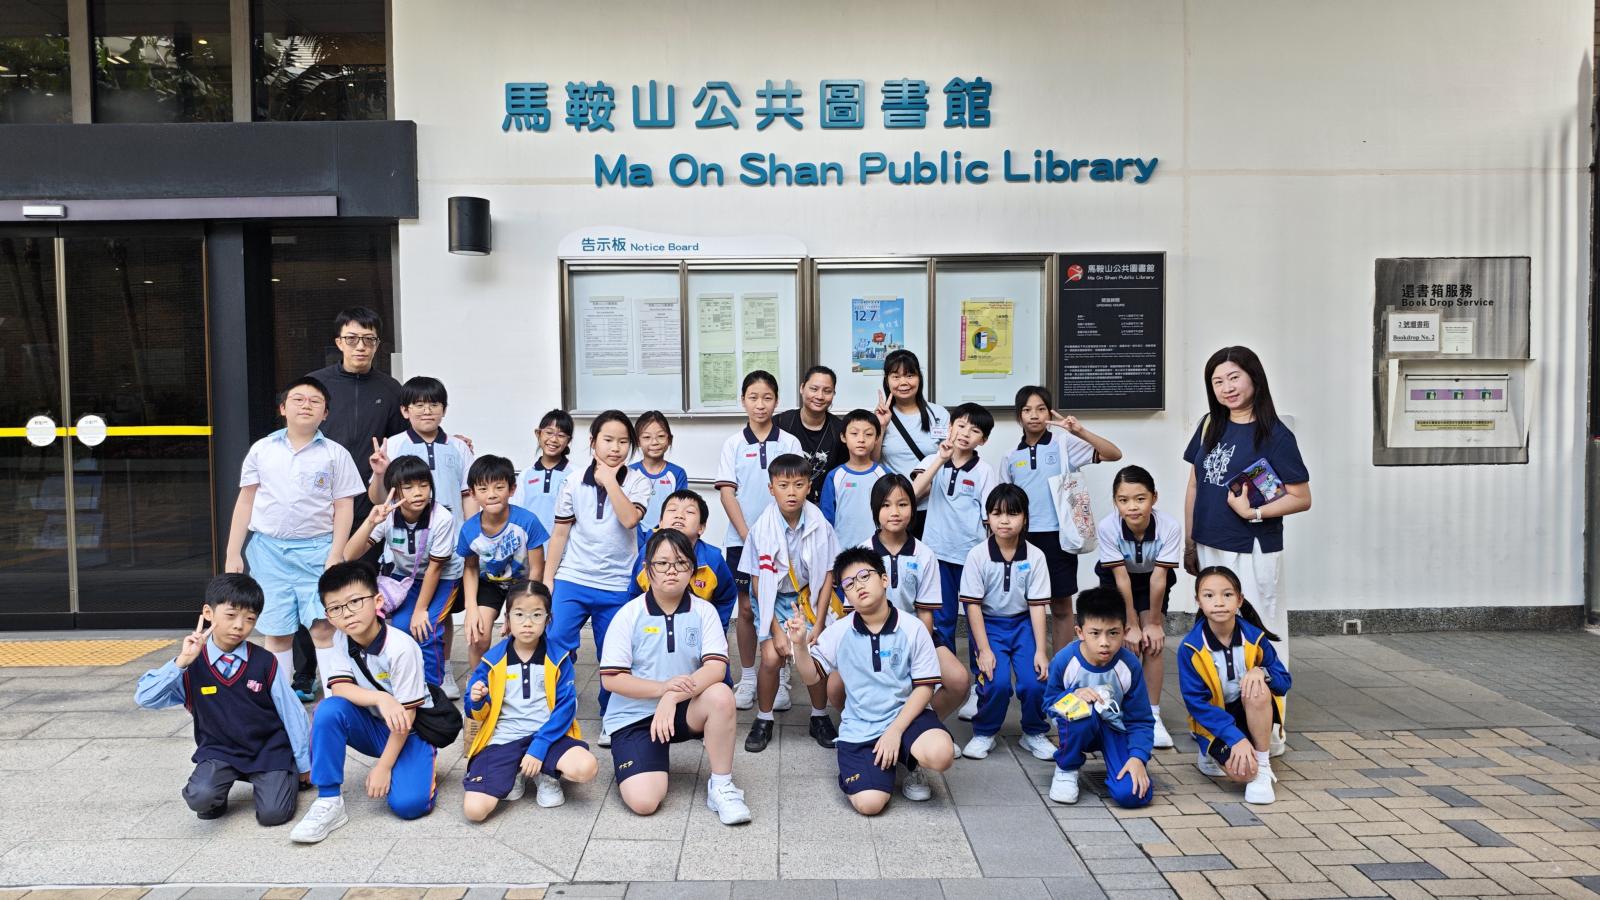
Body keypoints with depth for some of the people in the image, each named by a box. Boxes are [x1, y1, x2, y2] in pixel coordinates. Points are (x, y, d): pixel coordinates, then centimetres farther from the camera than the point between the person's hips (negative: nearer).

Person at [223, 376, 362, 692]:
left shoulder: (335, 454, 2)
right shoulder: (262, 450, 8)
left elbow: (344, 507, 0)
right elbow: (245, 501, 11)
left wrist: (336, 555, -9)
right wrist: (233, 553, 8)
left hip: (316, 549, -2)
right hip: (269, 550, 3)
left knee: (323, 629, -9)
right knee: (276, 633, 9)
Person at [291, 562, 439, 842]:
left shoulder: (401, 648, -26)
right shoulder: (342, 641, -8)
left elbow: (406, 715, -21)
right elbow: (339, 687, -18)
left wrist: (383, 767, -19)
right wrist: (380, 698, -37)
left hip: (410, 730, -4)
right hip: (373, 726, 4)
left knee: (407, 803, -26)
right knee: (329, 709, -27)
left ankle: (389, 767, 10)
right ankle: (329, 802, -17)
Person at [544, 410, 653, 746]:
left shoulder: (637, 483, -1)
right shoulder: (574, 483, 2)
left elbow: (630, 519, -21)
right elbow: (560, 534, 5)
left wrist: (610, 479, -16)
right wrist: (547, 579, 2)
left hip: (616, 585, 0)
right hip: (572, 579, 1)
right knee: (555, 645, -8)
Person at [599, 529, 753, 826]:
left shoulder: (704, 611, -5)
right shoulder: (629, 615, -9)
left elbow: (716, 668, -17)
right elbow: (611, 678, -11)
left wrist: (672, 698, -30)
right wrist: (663, 688, -25)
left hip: (685, 709, 2)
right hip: (634, 715, -1)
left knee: (721, 695, -31)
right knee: (644, 801, -21)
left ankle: (721, 785, -12)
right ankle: (652, 760, 15)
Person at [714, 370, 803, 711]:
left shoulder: (789, 443, 2)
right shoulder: (733, 444, 2)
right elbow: (727, 492, -2)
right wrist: (747, 535, -10)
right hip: (742, 538, 0)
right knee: (747, 609, 7)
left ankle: (780, 679, 17)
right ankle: (747, 678, 18)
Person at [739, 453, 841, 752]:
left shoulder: (820, 526, -16)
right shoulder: (761, 530, -19)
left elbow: (827, 578, -6)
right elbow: (758, 582, -12)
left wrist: (818, 626, -10)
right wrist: (776, 630, -14)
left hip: (808, 597, 1)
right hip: (773, 599, -1)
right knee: (772, 656, -17)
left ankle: (820, 717, 14)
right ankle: (763, 720, 7)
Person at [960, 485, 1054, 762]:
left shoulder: (1035, 557, -8)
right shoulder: (977, 555, -13)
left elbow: (1037, 605, -6)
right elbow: (973, 605, -11)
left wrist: (1040, 651, -12)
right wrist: (985, 650, -16)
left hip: (1023, 624, 2)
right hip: (989, 624, -2)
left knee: (1036, 681, -17)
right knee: (996, 681, -22)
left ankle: (1034, 734, 12)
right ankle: (984, 734, 5)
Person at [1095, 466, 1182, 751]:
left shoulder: (1169, 527, -34)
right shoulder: (1107, 527, -34)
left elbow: (1159, 578, -25)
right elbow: (1121, 577, -26)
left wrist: (1154, 622, -16)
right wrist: (1131, 624, -20)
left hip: (1152, 581, 1)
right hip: (1116, 581, 0)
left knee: (1155, 641, -11)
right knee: (1126, 644, -12)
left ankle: (1152, 715, -1)